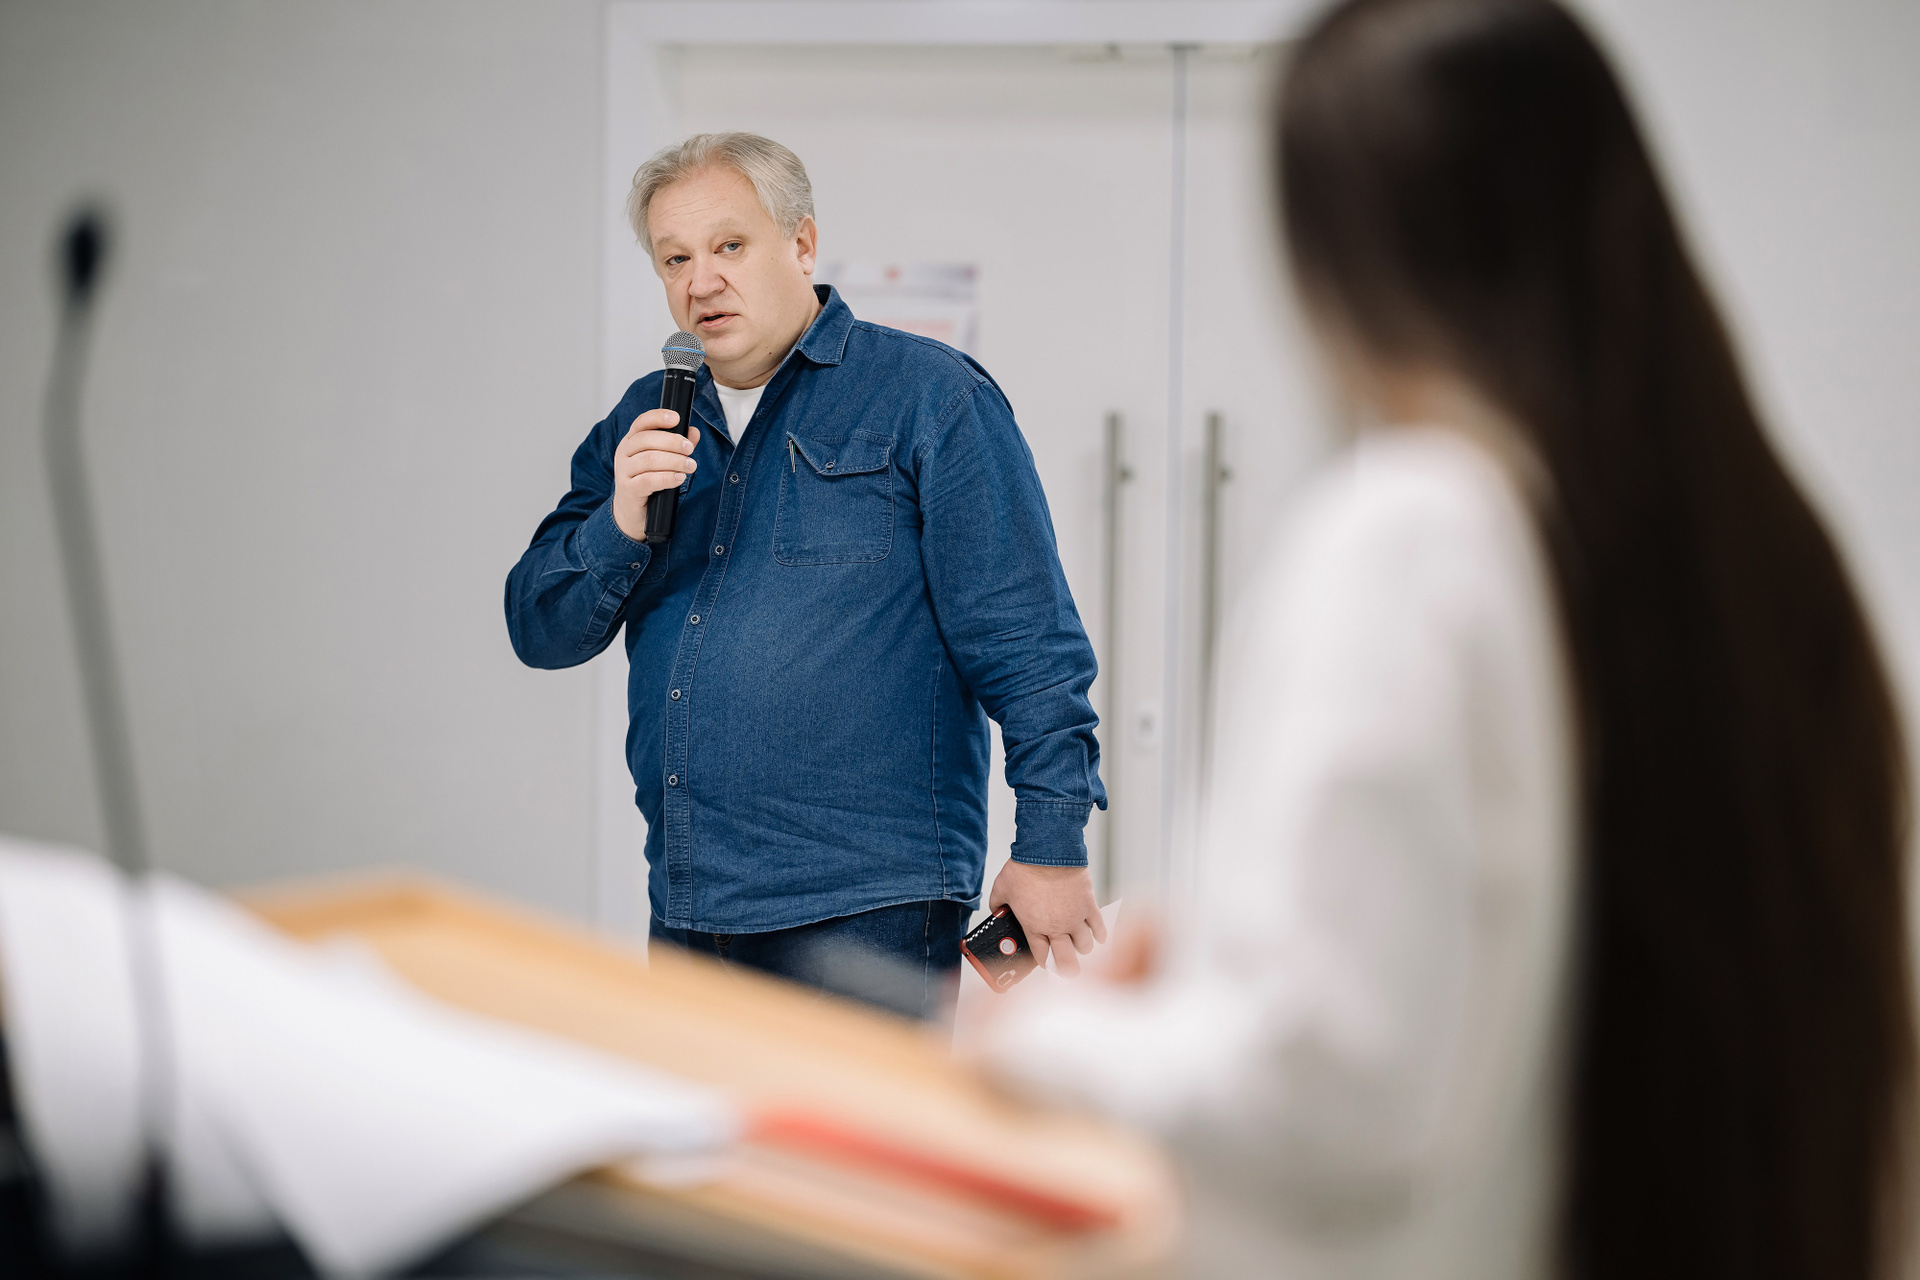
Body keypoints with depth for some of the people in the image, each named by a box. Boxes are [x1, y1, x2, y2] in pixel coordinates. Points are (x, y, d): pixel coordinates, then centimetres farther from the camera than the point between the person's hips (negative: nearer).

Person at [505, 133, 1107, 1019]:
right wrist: (620, 524, -10)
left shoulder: (927, 398, -3)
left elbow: (1025, 643, -6)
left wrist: (1052, 845, -10)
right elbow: (542, 632, 10)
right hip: (687, 914, 6)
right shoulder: (645, 423, 14)